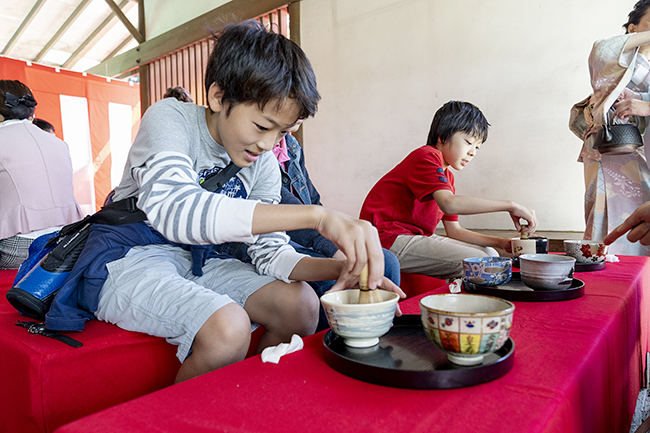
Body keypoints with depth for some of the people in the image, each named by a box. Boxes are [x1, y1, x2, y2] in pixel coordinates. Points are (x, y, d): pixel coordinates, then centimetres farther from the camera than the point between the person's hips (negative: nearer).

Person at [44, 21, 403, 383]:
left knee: (301, 304, -12)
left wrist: (341, 268, -24)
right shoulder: (169, 118, -18)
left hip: (197, 261, 6)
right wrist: (315, 215, -46)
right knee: (228, 328, -31)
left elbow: (270, 251, -3)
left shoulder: (264, 165, -2)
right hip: (128, 258, -5)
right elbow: (173, 208, -38)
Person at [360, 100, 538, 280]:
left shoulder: (447, 176, 19)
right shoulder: (428, 157, -12)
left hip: (417, 236, 10)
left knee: (489, 255, 10)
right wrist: (510, 206, -26)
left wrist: (501, 243, 5)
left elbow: (454, 230, 15)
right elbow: (449, 204, -32)